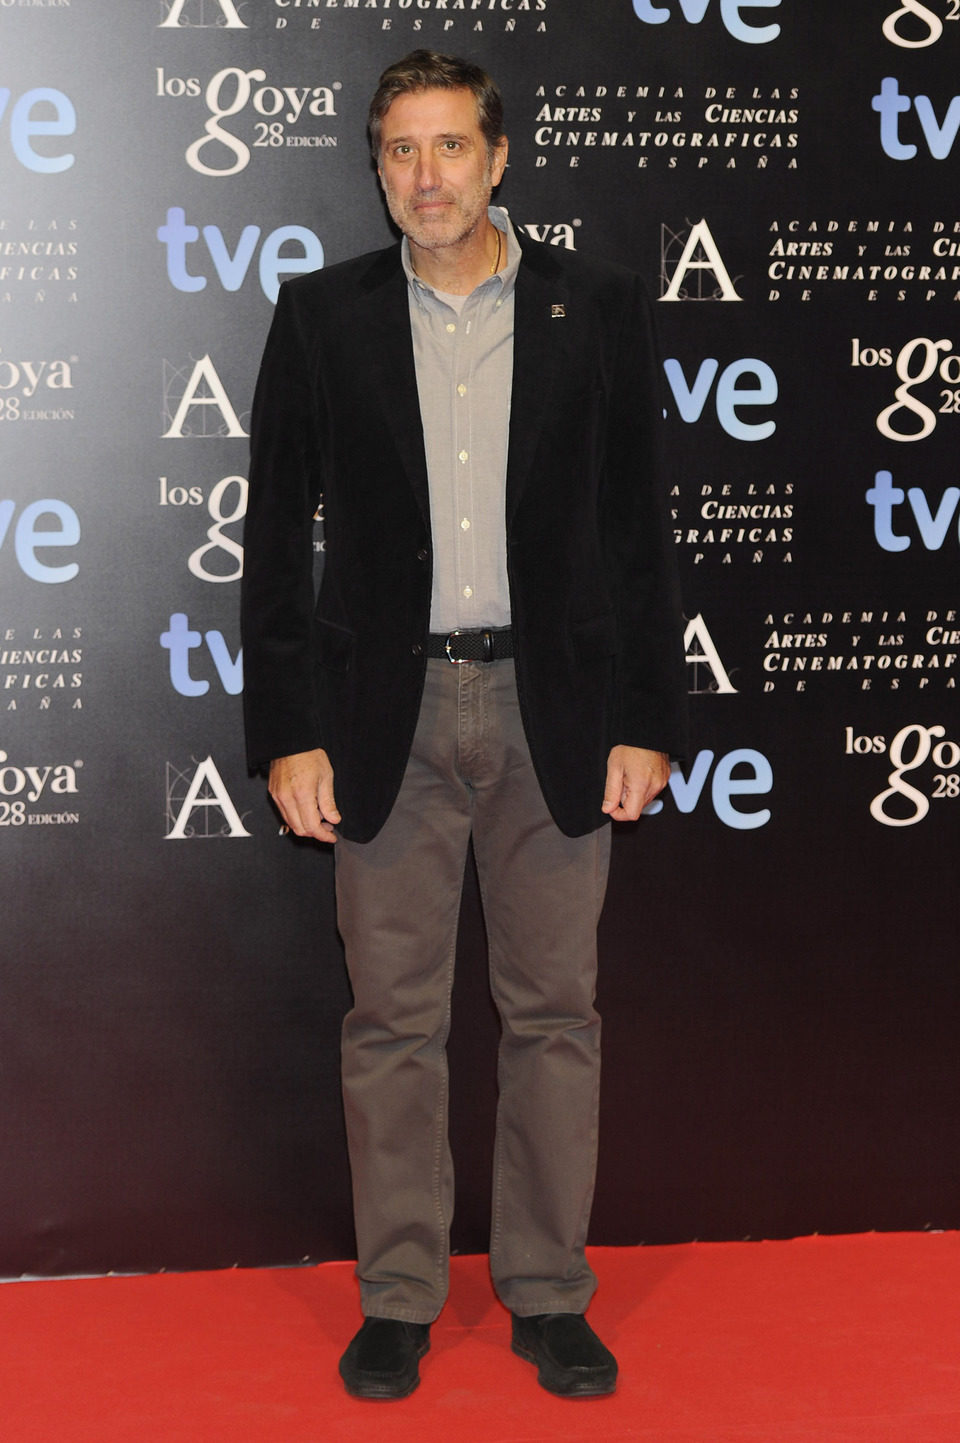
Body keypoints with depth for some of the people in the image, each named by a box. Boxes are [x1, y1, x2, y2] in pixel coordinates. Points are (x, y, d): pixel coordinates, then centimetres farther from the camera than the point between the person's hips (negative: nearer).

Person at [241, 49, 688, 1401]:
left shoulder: (598, 306, 2)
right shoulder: (322, 314, 3)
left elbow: (639, 527, 3)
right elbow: (277, 534, 3)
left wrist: (645, 722, -2)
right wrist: (286, 733, -3)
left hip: (555, 706, 0)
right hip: (389, 708, 0)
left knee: (554, 1012, 7)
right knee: (393, 1020, 6)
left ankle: (549, 1297, 20)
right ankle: (397, 1300, 19)